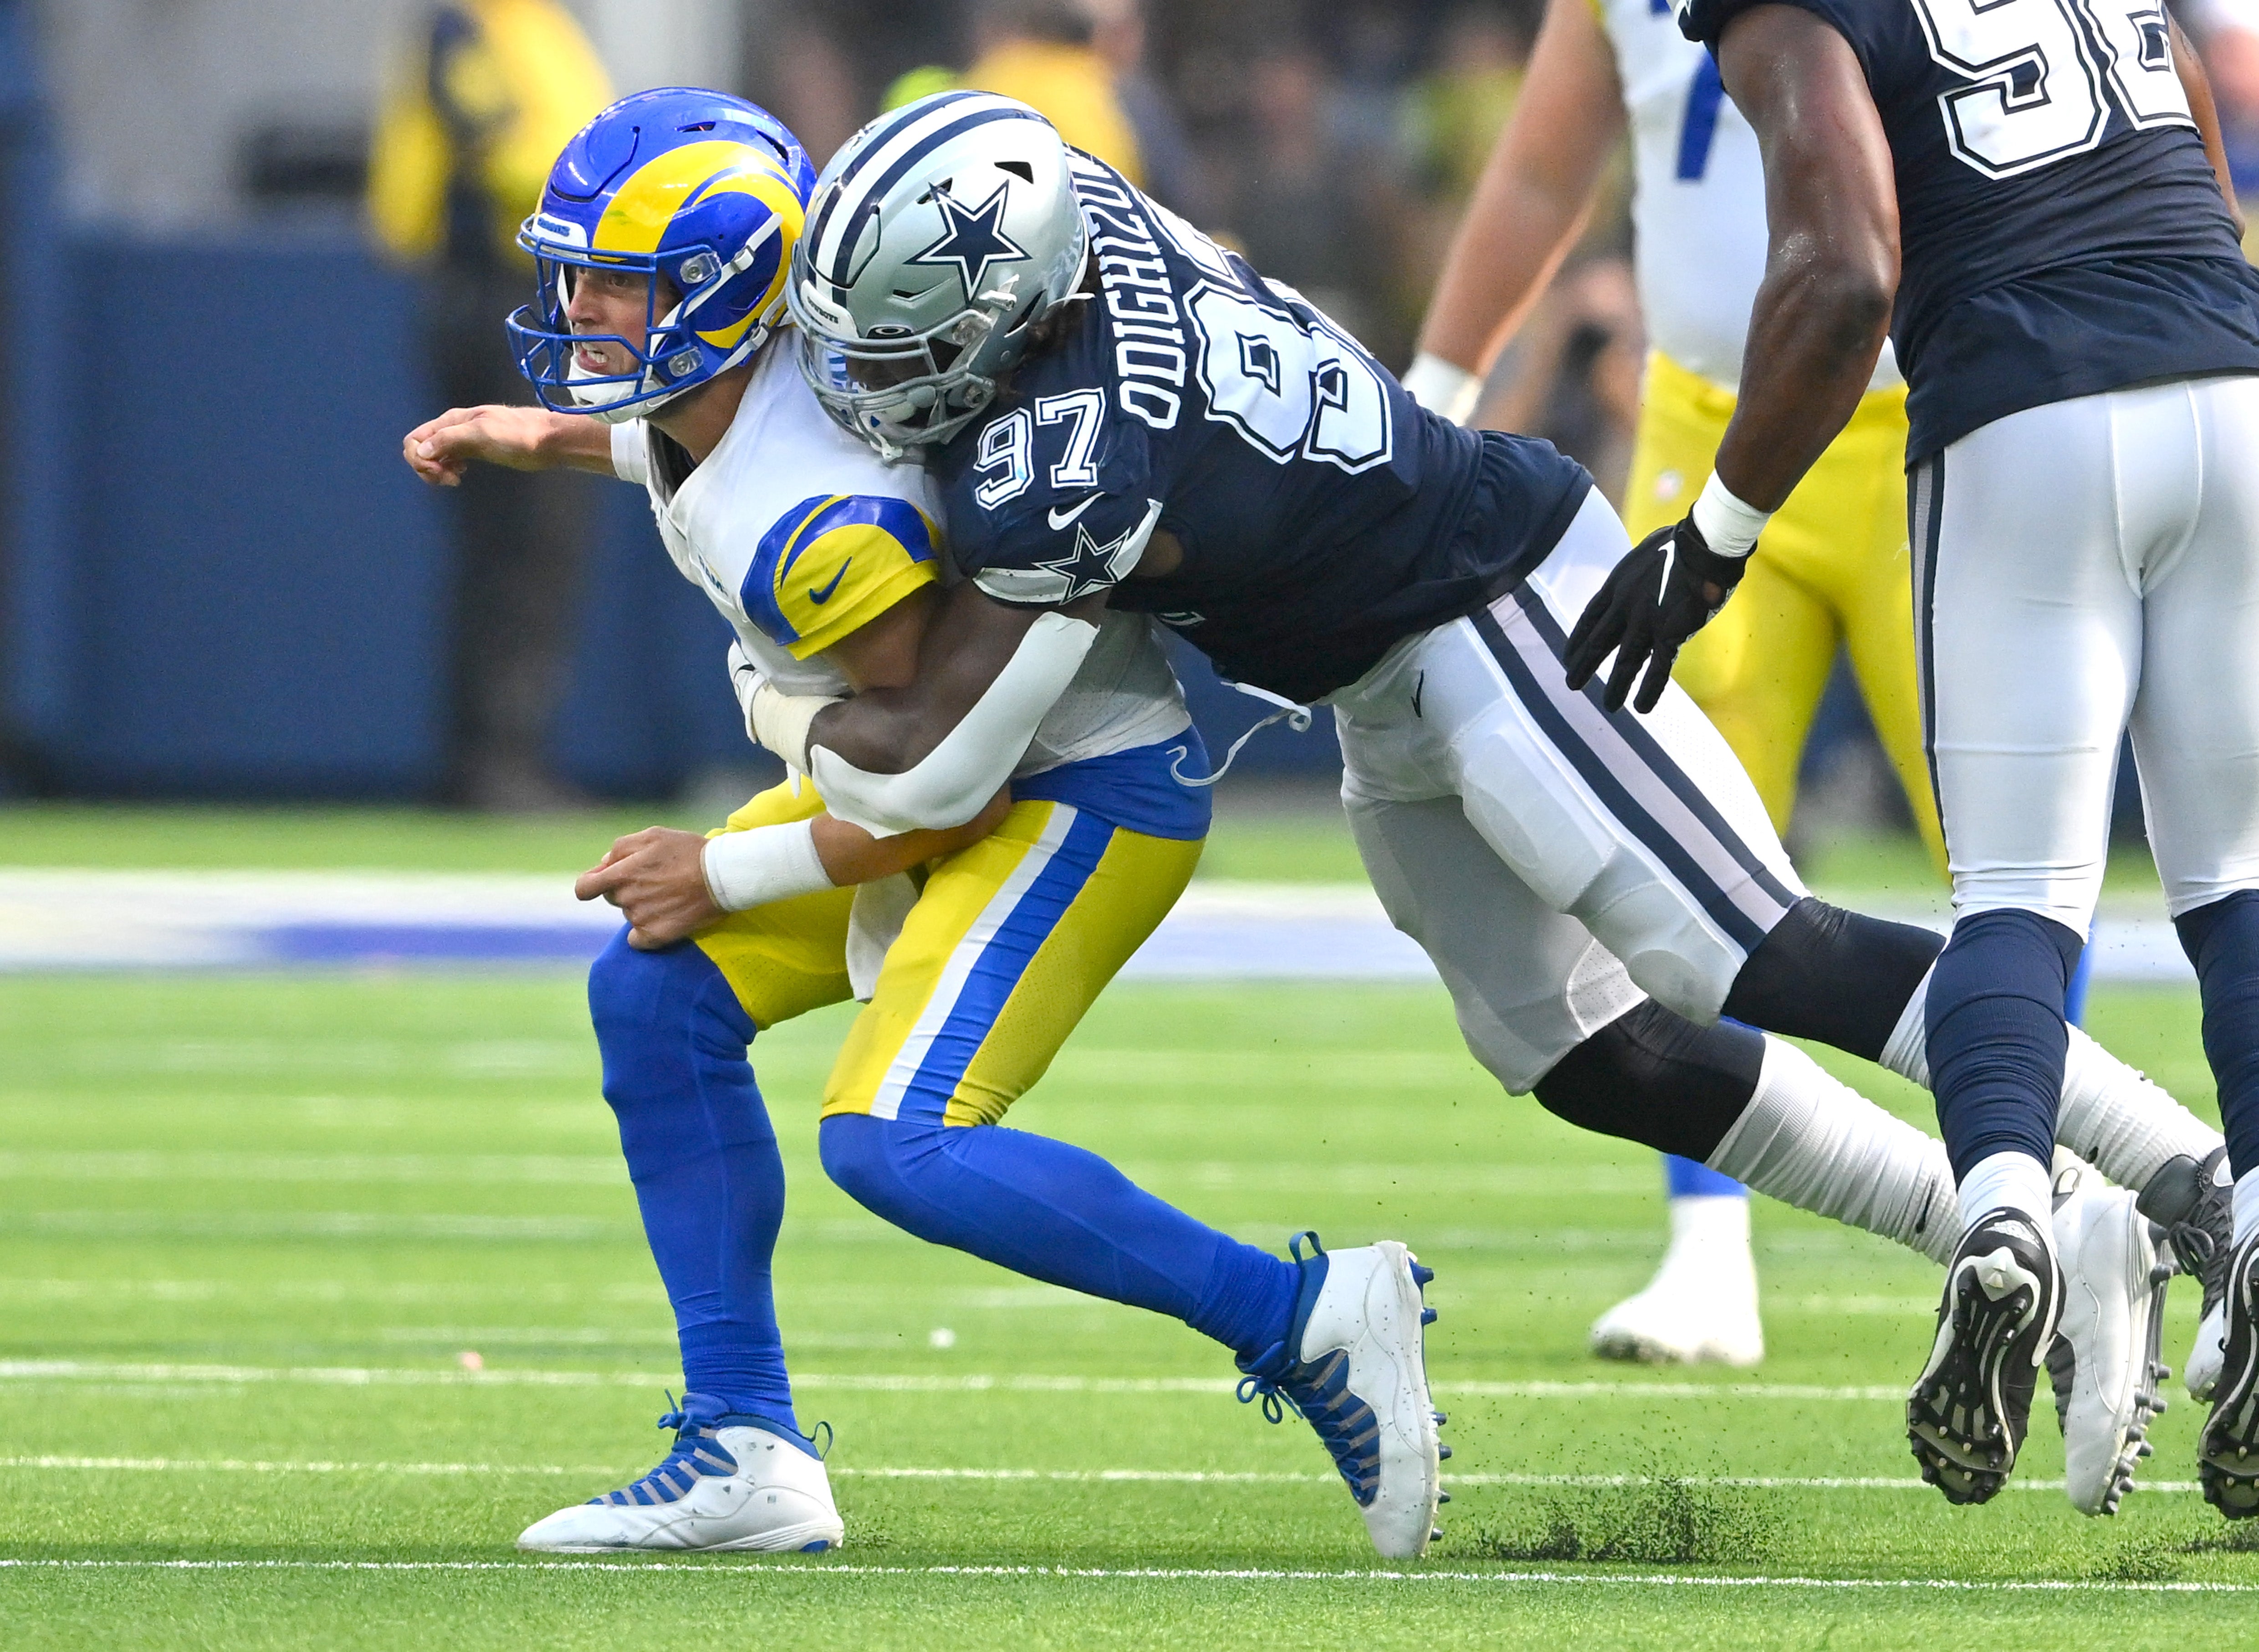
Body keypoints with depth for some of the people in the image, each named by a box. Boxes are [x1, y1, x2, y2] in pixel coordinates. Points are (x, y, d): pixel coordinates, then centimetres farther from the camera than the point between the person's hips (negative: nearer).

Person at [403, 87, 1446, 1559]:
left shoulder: (816, 526, -31)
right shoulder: (719, 385, -5)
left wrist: (730, 875, -15)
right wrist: (554, 443, 21)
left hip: (1091, 795, -10)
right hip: (971, 772, 10)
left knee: (898, 1144, -21)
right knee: (657, 997, 4)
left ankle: (1305, 1317, -10)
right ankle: (744, 1456, 7)